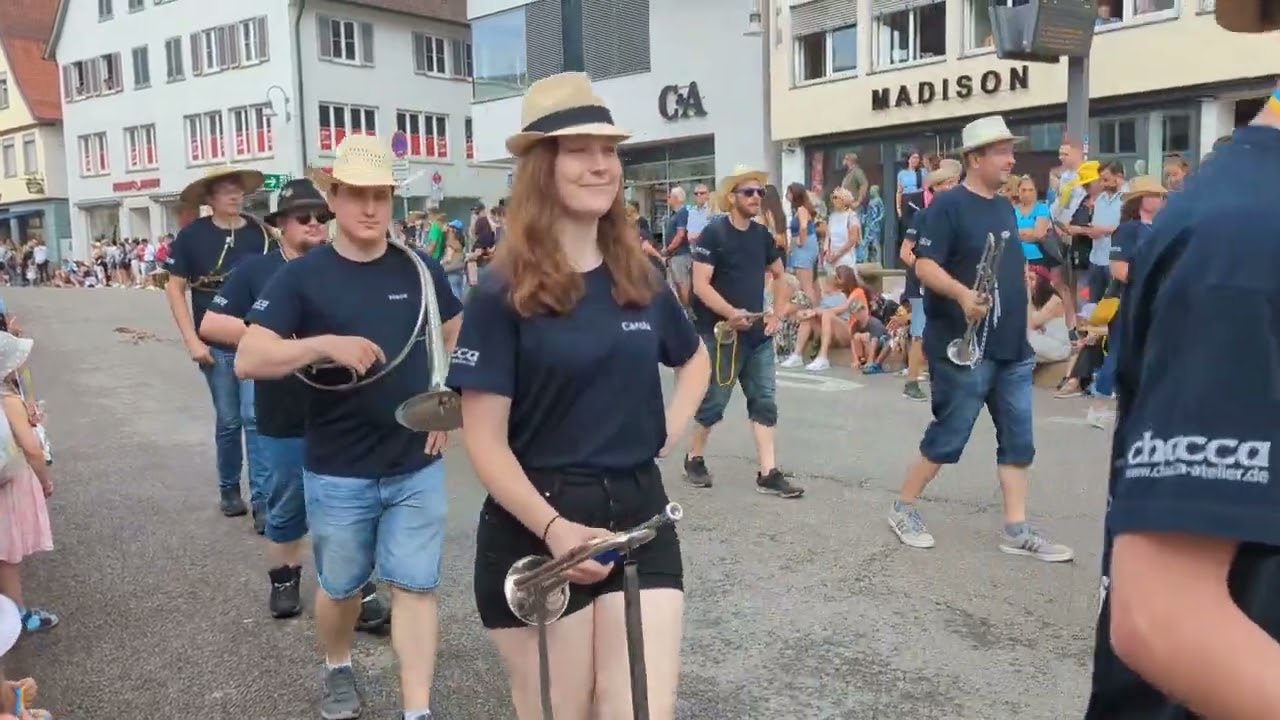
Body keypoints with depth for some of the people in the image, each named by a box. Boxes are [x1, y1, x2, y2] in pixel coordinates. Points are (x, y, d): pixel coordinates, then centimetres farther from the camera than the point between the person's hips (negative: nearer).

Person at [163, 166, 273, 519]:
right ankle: (229, 488, 29)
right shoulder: (192, 235, -3)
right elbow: (175, 289, -1)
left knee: (255, 417, -4)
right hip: (216, 345, 0)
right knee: (227, 420, 10)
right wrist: (192, 340, -7)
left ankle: (263, 498, 1)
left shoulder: (260, 233, 0)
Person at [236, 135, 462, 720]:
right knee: (341, 586, 18)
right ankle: (338, 670, 46)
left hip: (417, 467, 1)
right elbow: (247, 359, -16)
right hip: (336, 473, -1)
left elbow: (459, 338, 15)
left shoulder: (421, 270, 0)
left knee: (415, 586, 3)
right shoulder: (302, 276, -8)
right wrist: (325, 344, -29)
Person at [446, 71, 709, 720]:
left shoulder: (641, 282, 5)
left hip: (638, 518, 4)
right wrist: (554, 529, -23)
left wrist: (673, 426, 7)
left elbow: (694, 359, 25)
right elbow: (484, 439, -12)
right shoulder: (504, 293, -9)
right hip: (536, 528, -3)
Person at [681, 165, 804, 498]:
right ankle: (694, 459, 24)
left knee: (764, 401, 4)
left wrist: (778, 314, 9)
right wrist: (730, 313, -29)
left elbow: (779, 275, 22)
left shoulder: (762, 234, 9)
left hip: (758, 334, 6)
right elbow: (700, 285, -18)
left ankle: (768, 473, 8)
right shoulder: (714, 232, -11)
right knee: (714, 401, 2)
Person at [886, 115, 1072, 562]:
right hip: (964, 347, -8)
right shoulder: (948, 205, -10)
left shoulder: (1004, 207, 14)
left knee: (1018, 439, 7)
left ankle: (1016, 530, 15)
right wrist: (962, 294, -35)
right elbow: (924, 265, -19)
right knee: (948, 436, 0)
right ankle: (903, 509, 18)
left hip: (1012, 348, 8)